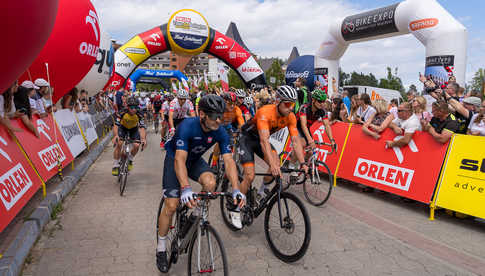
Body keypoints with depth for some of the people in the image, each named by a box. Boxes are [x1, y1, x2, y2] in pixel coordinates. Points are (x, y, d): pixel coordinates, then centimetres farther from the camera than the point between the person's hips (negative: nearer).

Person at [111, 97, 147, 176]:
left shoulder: (139, 115, -29)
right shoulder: (122, 113, -32)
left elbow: (142, 128, -36)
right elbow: (115, 126, -38)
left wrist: (143, 139, -54)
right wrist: (115, 136, -57)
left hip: (134, 129, 1)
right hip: (123, 128, -1)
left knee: (136, 145, -18)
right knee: (119, 144, -23)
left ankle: (130, 159, 14)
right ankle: (115, 165, -7)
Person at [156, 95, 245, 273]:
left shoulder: (220, 133, -21)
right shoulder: (187, 126, -34)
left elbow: (229, 161, -25)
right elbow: (180, 160, -41)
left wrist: (236, 189, -38)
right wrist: (186, 189, -54)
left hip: (195, 160, 4)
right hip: (175, 158, -3)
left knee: (210, 182, -28)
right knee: (171, 205, -12)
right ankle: (161, 248, 10)